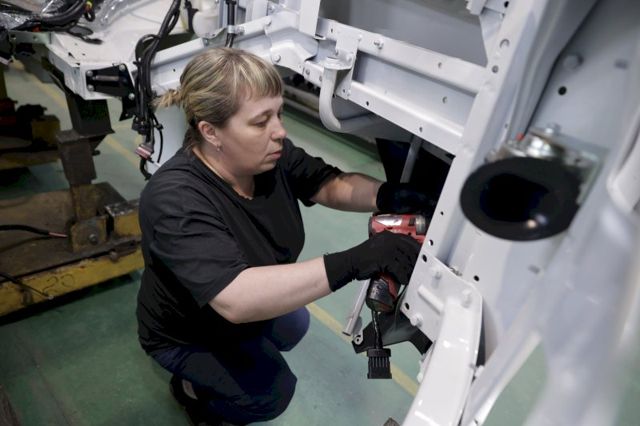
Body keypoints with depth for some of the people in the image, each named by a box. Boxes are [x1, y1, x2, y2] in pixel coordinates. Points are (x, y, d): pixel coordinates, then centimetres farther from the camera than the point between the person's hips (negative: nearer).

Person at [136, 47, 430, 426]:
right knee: (271, 390, -16)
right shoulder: (175, 200, -39)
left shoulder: (272, 156, -20)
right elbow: (235, 299, -49)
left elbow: (330, 184, -11)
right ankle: (192, 385, 12)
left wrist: (386, 196, -33)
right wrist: (355, 263, -56)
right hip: (188, 333, -6)